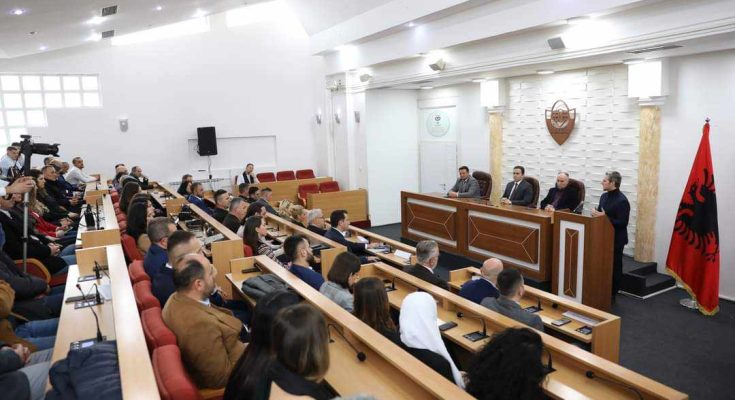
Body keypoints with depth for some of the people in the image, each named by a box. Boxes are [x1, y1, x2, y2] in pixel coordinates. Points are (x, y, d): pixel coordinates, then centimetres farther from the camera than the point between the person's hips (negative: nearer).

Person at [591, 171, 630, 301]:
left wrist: (604, 217, -25)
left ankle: (611, 295, 16)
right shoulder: (604, 196, 8)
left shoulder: (622, 201, -18)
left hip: (616, 240, -8)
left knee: (614, 267, 5)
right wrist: (596, 214, -5)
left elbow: (622, 223, -22)